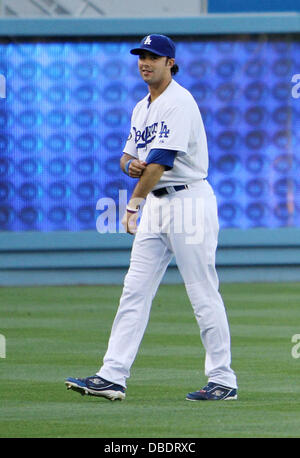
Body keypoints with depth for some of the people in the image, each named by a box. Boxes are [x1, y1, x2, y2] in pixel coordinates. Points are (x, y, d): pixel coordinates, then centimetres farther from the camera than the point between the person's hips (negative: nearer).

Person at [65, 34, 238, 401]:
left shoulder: (179, 102, -14)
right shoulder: (142, 108, 16)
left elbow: (162, 158, -21)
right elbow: (129, 155, 21)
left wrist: (133, 204, -23)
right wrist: (130, 164, -5)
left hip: (189, 201, -9)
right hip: (156, 204, 9)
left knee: (203, 294, -5)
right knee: (135, 291, 2)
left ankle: (223, 380, 2)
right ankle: (112, 377, -1)